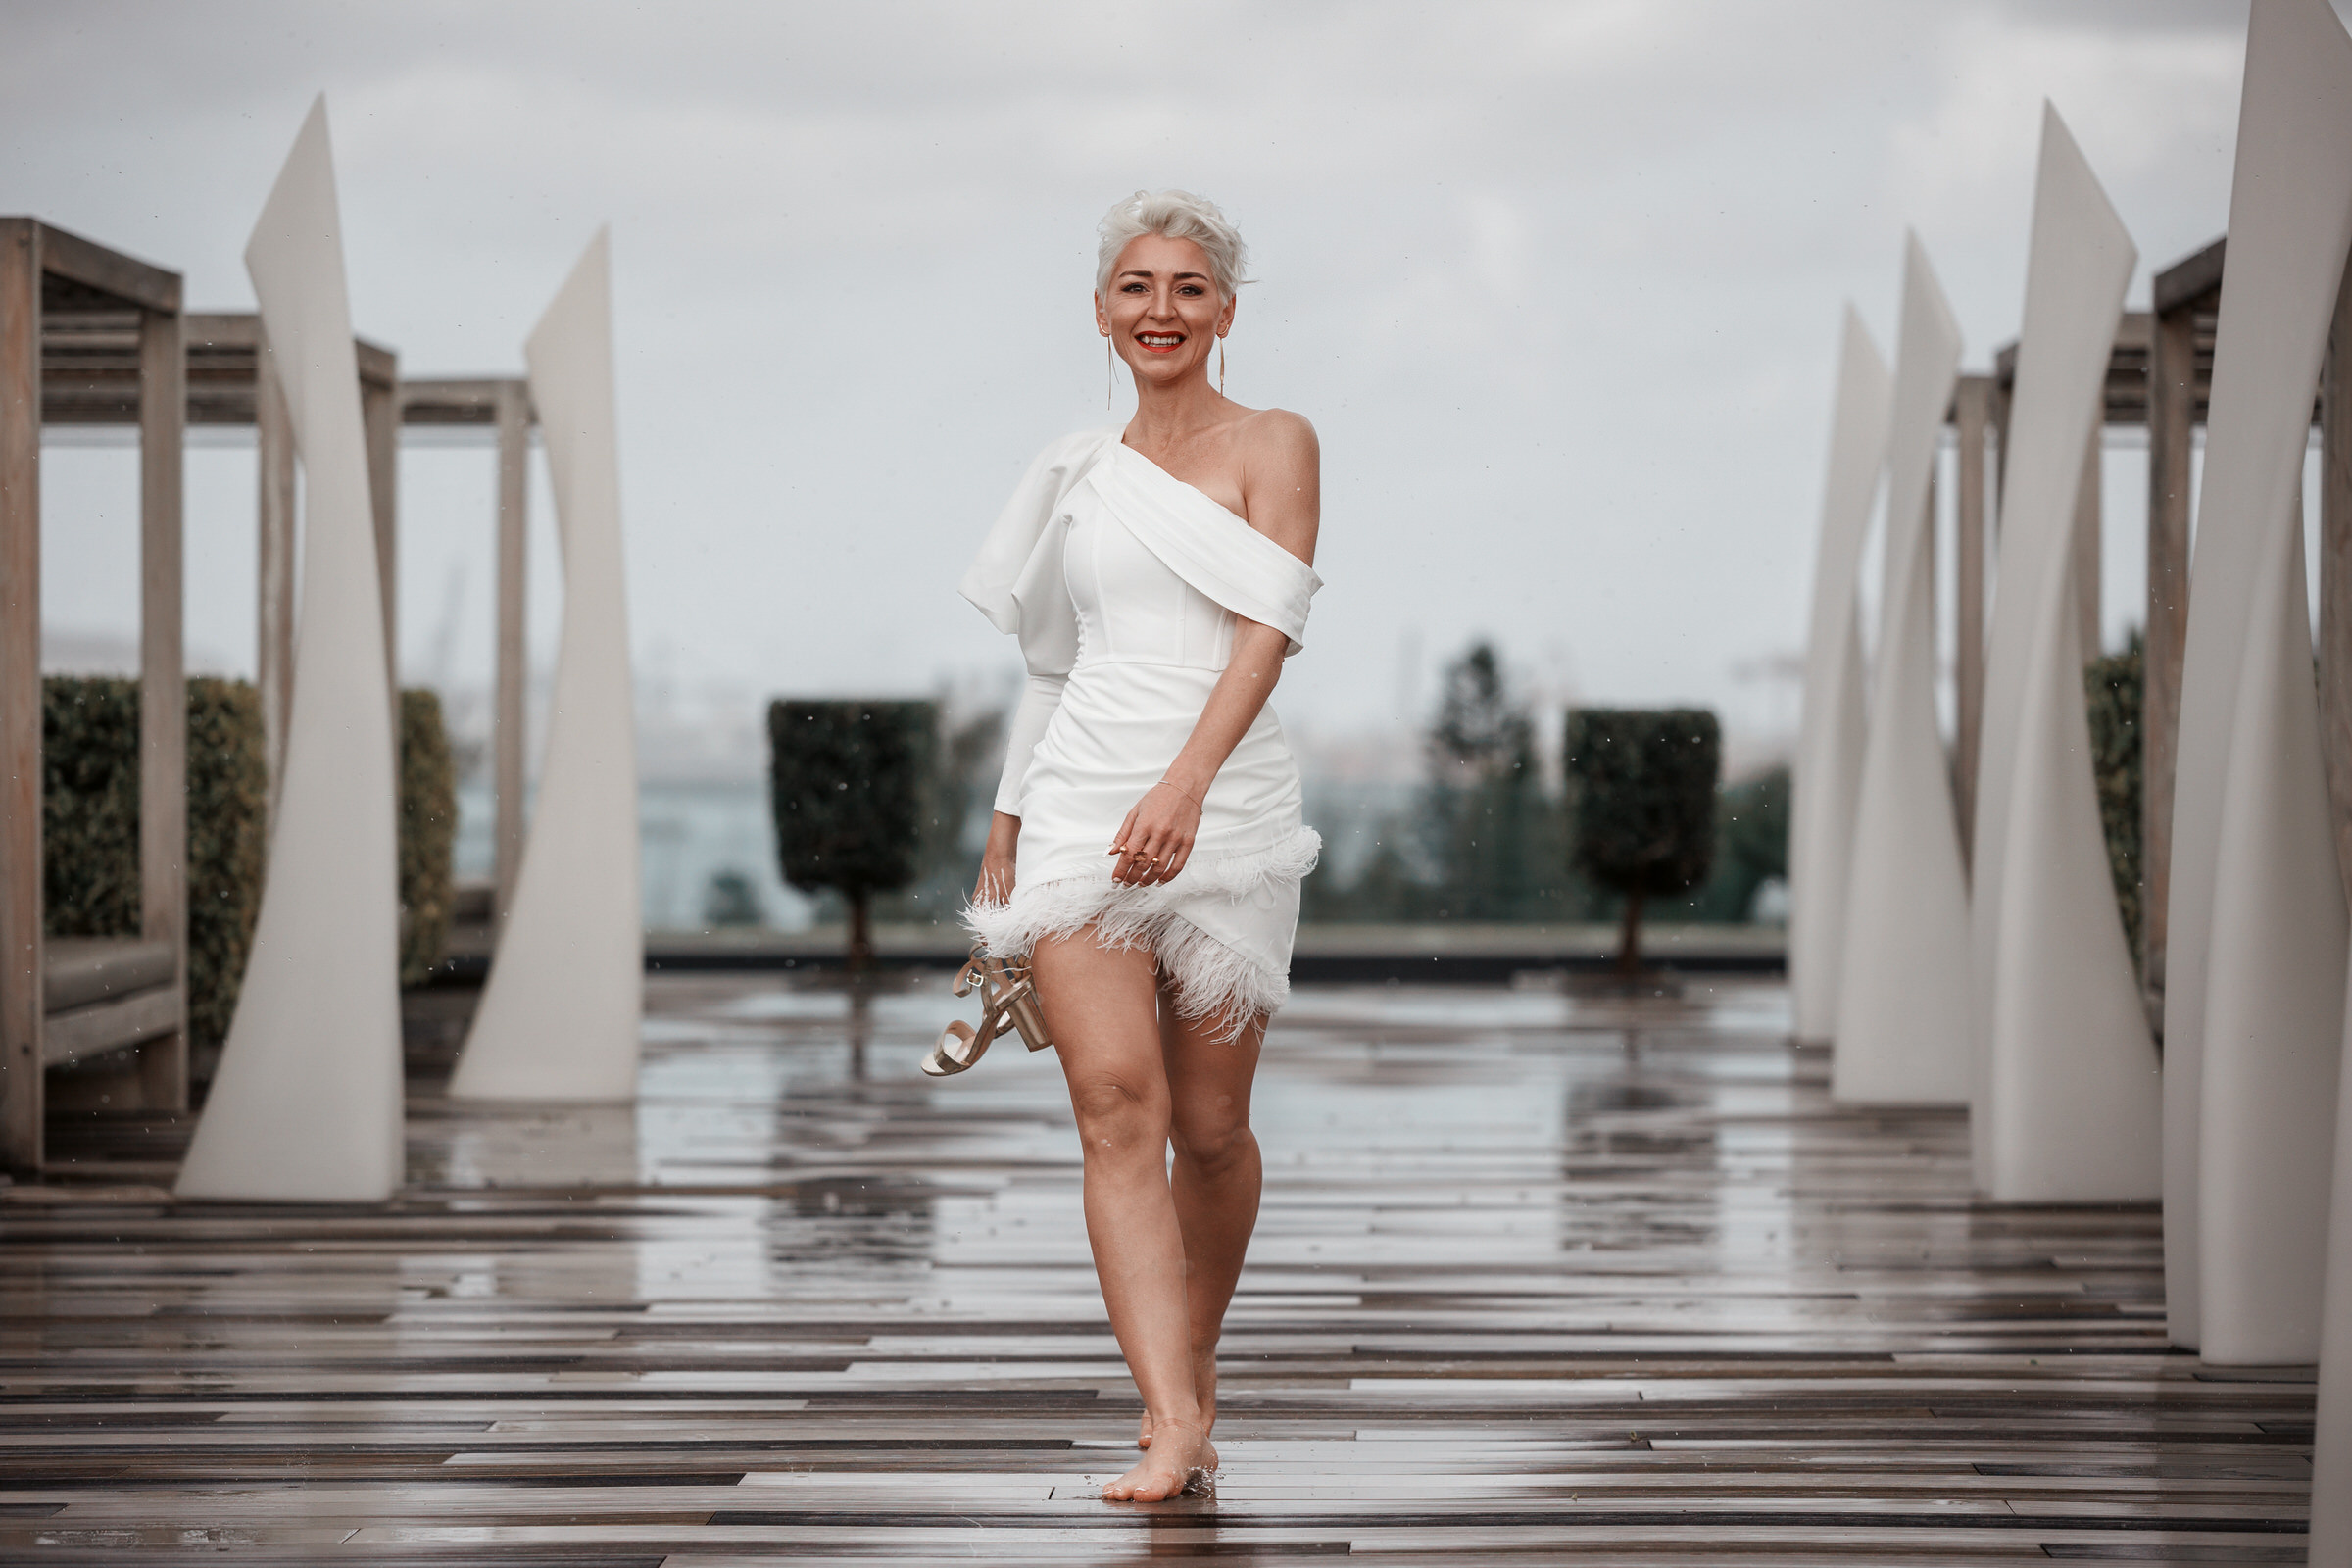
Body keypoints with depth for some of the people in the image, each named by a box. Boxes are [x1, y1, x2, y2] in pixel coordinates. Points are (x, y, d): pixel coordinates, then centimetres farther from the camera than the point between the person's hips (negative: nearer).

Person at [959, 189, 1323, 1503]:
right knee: (1119, 1106, -12)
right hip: (1082, 805, 3)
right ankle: (1172, 1425, -17)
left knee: (1210, 1125, 5)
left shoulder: (1273, 444, 1)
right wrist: (1007, 819, 22)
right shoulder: (1084, 472, 15)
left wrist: (1185, 781, -26)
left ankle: (1196, 1364, 30)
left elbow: (1266, 630, -13)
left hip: (1226, 807, -3)